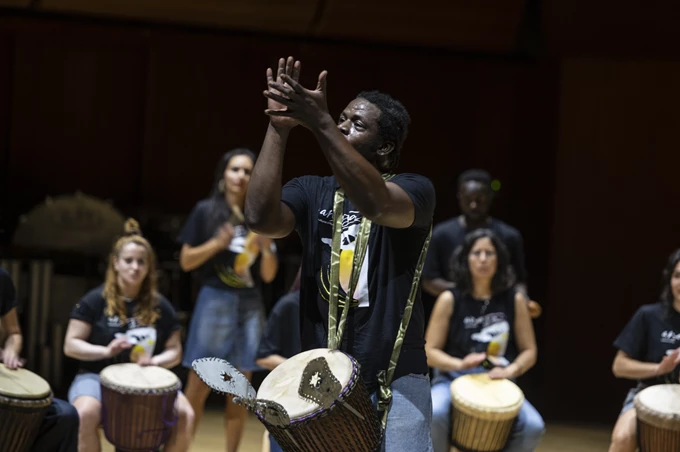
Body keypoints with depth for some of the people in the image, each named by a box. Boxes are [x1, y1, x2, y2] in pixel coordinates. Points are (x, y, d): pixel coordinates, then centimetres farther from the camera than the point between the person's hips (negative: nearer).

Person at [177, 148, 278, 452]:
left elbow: (268, 276, 9)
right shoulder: (205, 212, 2)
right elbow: (186, 262, -1)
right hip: (215, 300, -3)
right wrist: (217, 243, -16)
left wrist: (267, 249, -10)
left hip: (250, 305, 3)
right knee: (198, 387, -7)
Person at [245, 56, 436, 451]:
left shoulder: (415, 189, -3)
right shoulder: (312, 192, 8)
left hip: (395, 379, -3)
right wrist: (279, 128, -19)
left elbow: (377, 205, -27)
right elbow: (261, 219, -13)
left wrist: (319, 122, -33)